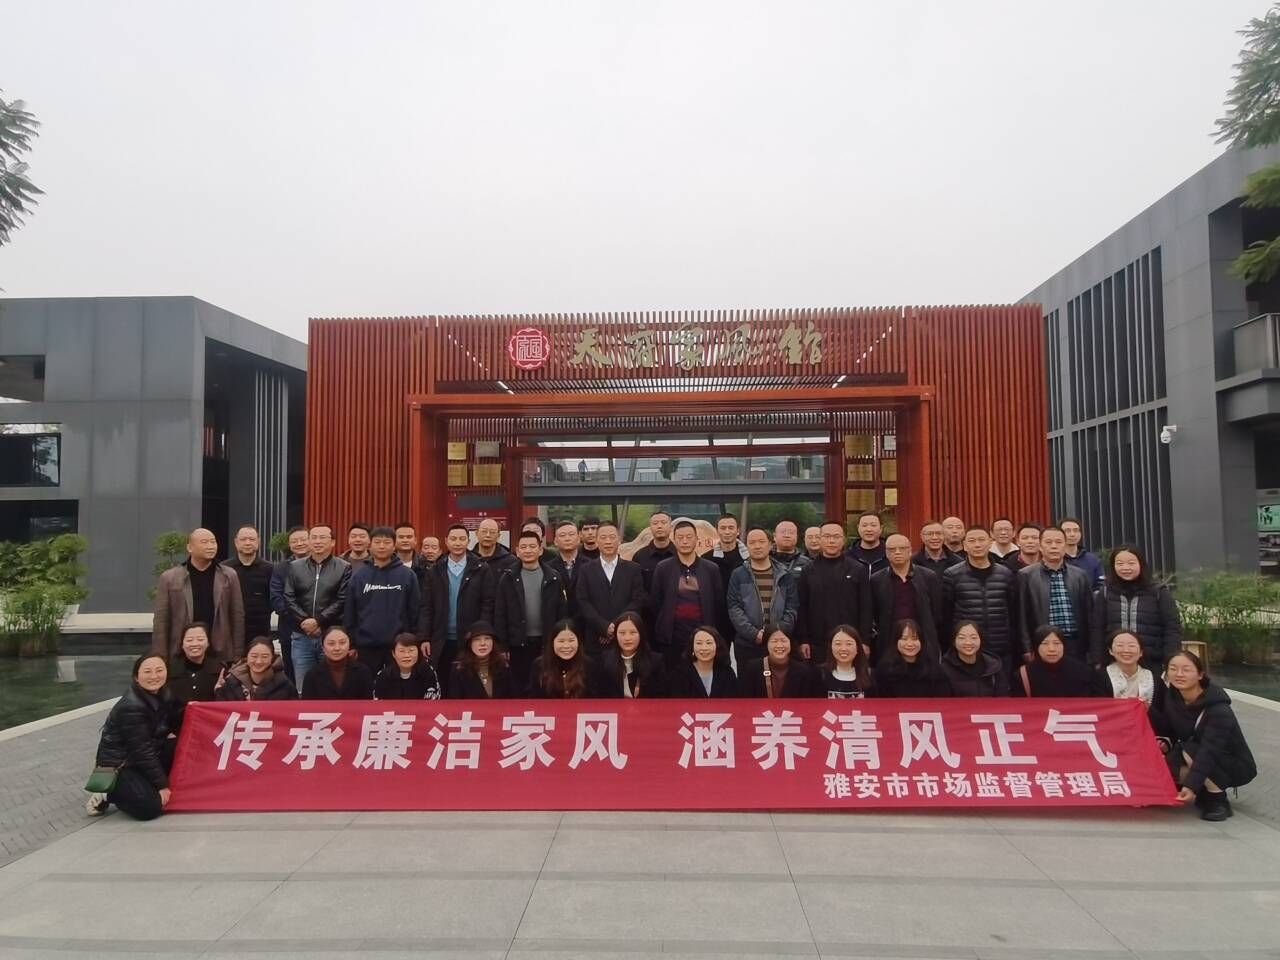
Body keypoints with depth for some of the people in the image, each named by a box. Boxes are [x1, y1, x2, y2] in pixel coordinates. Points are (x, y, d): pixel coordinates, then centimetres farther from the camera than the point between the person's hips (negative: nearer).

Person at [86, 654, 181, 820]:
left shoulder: (161, 695, 0)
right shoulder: (131, 707, -25)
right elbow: (142, 751, -24)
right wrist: (162, 785, -20)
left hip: (140, 759, 8)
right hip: (117, 765, -8)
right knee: (151, 807, -22)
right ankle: (106, 795, 2)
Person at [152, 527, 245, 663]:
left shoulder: (229, 576, 5)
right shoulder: (169, 578, 3)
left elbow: (237, 618, 5)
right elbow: (161, 622, 2)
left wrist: (238, 656, 2)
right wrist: (160, 660, -2)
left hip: (220, 655, 1)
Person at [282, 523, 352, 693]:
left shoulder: (344, 568, 0)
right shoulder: (294, 567, 10)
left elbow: (342, 601, -7)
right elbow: (289, 599, 2)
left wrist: (318, 621, -16)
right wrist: (305, 622, -11)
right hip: (302, 637, 3)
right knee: (302, 689, 9)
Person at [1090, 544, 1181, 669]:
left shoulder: (1159, 592, 2)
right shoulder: (1105, 594, 6)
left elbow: (1173, 629, 0)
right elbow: (1097, 631, 5)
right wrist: (1097, 663, -2)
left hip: (1152, 665, -1)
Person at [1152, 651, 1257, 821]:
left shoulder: (1218, 710, -28)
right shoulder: (1172, 698, -9)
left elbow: (1210, 751, -36)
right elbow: (1169, 731, 3)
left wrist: (1191, 786, -44)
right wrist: (1166, 743, -21)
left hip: (1236, 766, -6)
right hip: (1198, 758, 6)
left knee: (1189, 750, -31)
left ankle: (1219, 801, -13)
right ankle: (1206, 791, 5)